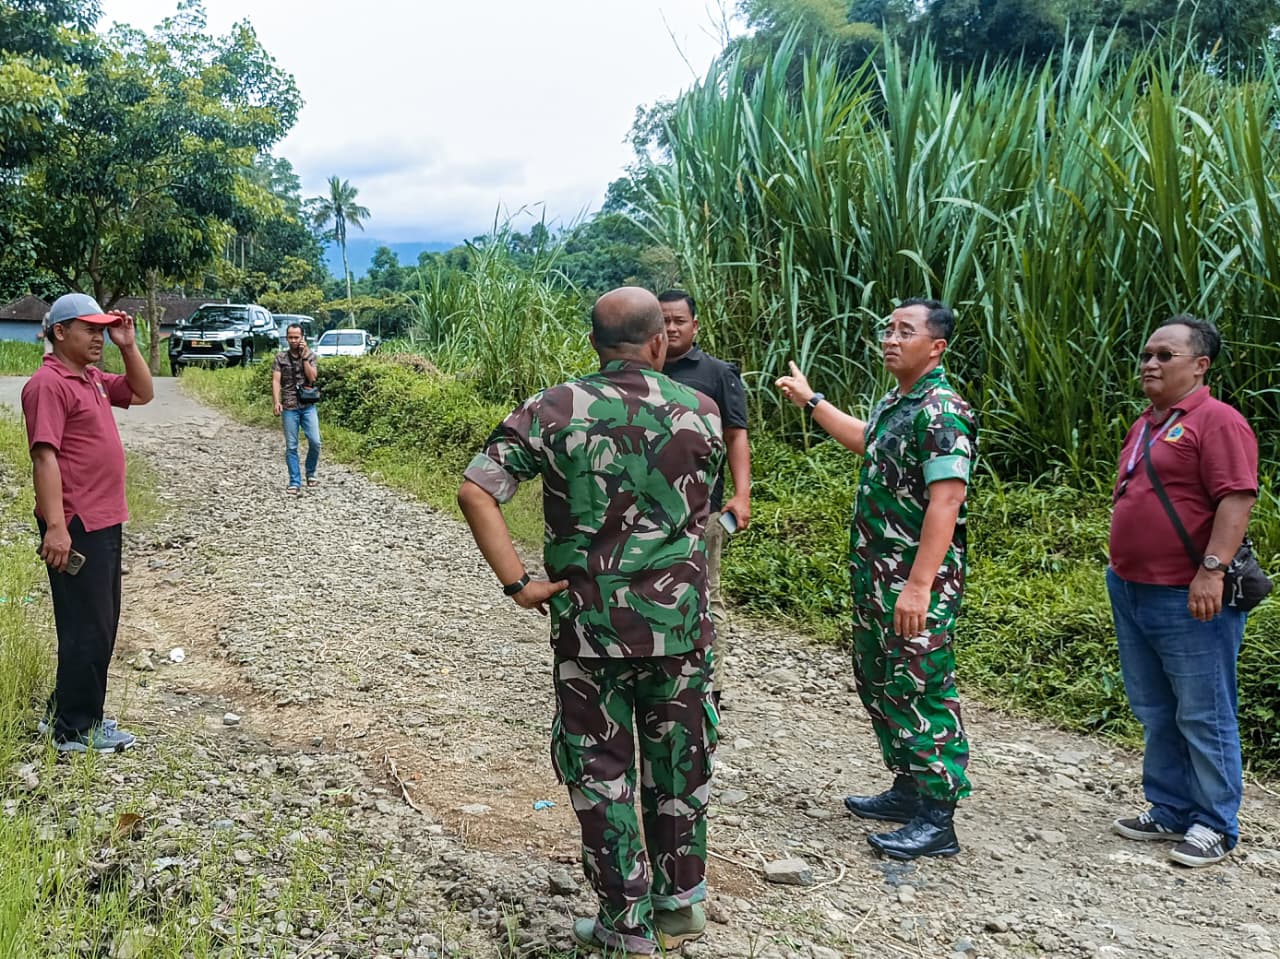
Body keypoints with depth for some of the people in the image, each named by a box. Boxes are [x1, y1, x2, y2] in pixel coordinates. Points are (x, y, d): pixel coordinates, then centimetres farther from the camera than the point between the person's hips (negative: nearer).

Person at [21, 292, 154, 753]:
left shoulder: (93, 380, 14)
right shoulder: (48, 383, -14)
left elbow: (142, 393, 24)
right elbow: (45, 456, -21)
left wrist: (128, 346, 8)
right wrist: (56, 526, -26)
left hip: (104, 521, 10)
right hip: (76, 526, -10)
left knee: (100, 624, 17)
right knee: (87, 627, -3)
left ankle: (67, 712, 30)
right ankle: (75, 731, 8)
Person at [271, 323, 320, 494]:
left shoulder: (310, 355, 4)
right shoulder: (280, 357, 2)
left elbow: (312, 378, -8)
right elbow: (276, 380, -6)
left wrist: (304, 356, -11)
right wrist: (276, 402, -18)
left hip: (308, 406, 1)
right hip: (289, 407, -1)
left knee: (315, 442, -5)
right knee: (291, 447, 1)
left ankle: (310, 473, 19)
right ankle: (295, 483, 7)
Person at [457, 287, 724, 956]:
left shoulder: (554, 410, -8)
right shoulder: (700, 412, -2)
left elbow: (475, 492, -15)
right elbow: (702, 505, 8)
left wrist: (517, 584, -11)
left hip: (588, 625, -2)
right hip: (681, 623, 2)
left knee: (600, 773, 11)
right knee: (679, 766, 18)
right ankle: (680, 905, 33)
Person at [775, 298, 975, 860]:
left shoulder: (941, 412, -18)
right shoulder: (894, 404, 12)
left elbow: (945, 503, -25)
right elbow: (867, 442, 35)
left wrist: (918, 585, -29)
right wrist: (809, 400, 38)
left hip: (917, 583, -10)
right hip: (875, 575, 10)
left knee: (921, 690, -4)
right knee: (878, 681, 18)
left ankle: (937, 819, 7)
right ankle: (908, 789, 31)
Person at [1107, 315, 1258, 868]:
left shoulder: (1217, 421, -10)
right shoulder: (1143, 426, 17)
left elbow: (1237, 499, -19)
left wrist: (1211, 570, -25)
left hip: (1189, 600, -9)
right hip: (1132, 592, 9)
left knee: (1202, 717, 2)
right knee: (1155, 714, 16)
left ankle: (1214, 825, 15)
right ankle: (1170, 811, 28)